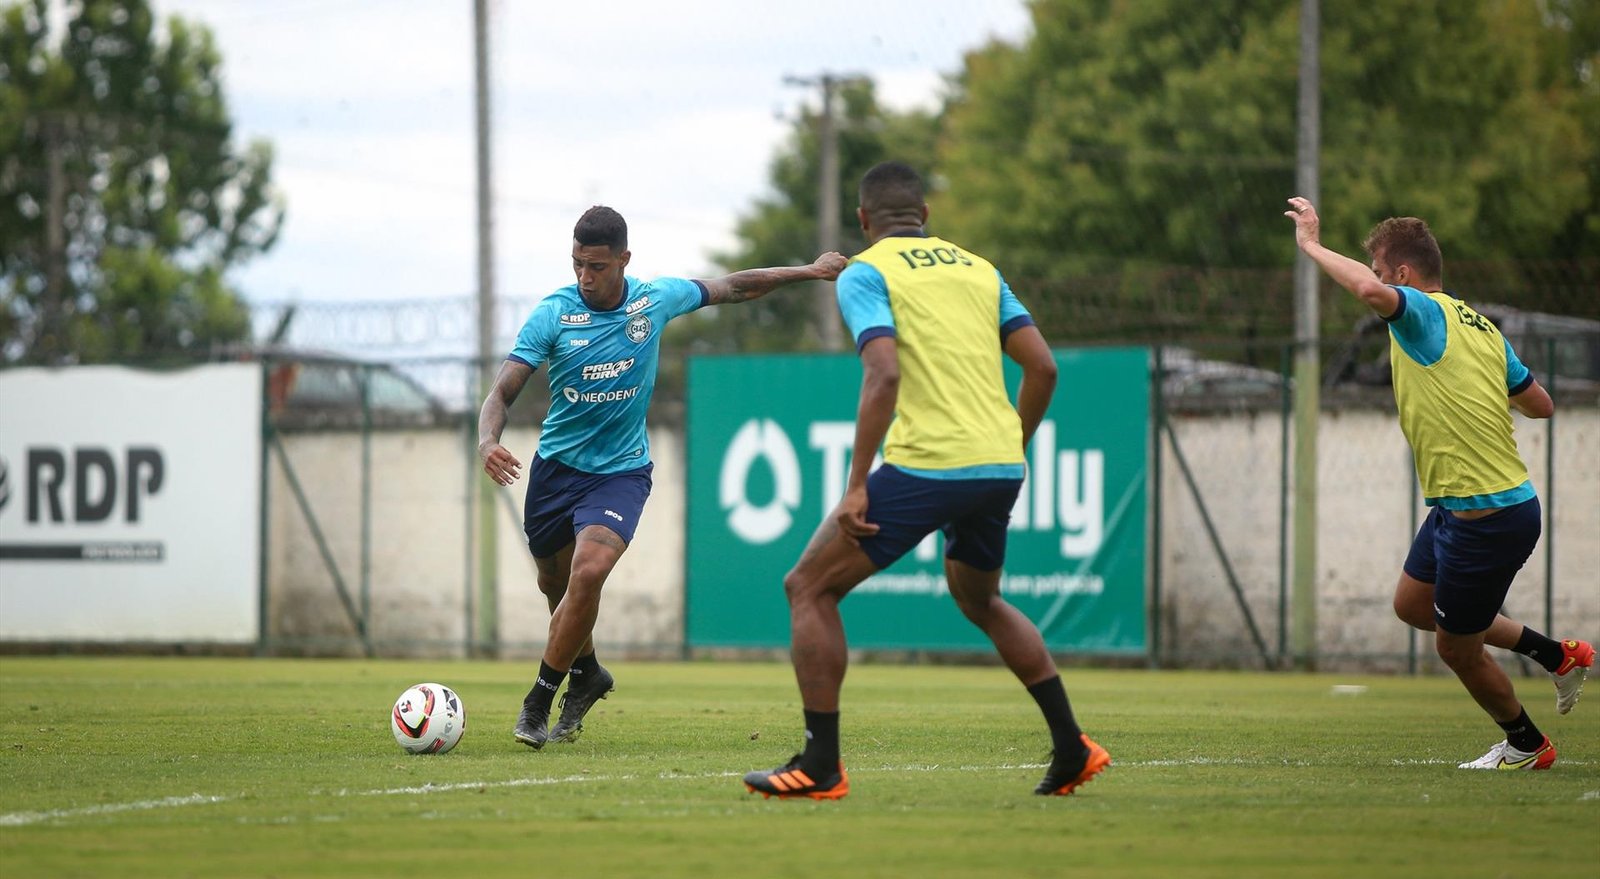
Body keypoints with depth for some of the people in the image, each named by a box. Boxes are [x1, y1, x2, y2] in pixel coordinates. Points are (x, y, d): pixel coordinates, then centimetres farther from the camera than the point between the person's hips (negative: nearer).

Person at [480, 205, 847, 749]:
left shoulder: (655, 299, -8)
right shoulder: (553, 315, -14)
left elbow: (733, 288, 10)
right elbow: (504, 391, -17)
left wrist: (810, 272, 14)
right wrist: (487, 441, -38)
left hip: (621, 471, -1)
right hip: (556, 465, 1)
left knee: (589, 571, -25)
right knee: (555, 584, 14)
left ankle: (539, 702, -13)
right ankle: (585, 673, 45)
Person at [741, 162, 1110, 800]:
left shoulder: (865, 273, 0)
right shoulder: (978, 268, 18)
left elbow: (884, 374, -15)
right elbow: (1042, 367, 11)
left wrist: (857, 486, -15)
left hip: (926, 464, -7)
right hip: (999, 469, 7)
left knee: (809, 587, 6)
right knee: (978, 599, 31)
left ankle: (821, 765, -1)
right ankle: (1072, 748, 23)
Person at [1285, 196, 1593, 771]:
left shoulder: (1426, 314, -17)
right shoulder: (1480, 327, 8)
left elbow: (1370, 290, -40)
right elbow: (1541, 405, 13)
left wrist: (1310, 244, -26)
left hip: (1489, 518, -9)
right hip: (1457, 508, 9)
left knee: (1457, 649, 9)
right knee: (1413, 605, 25)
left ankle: (1526, 745, 30)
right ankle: (1556, 654, 30)